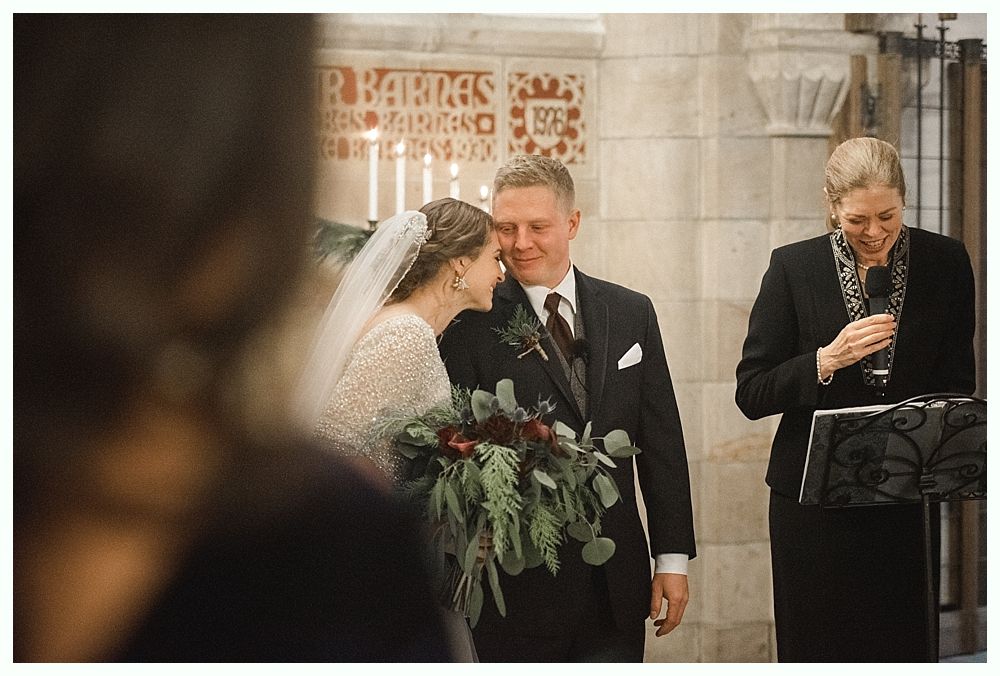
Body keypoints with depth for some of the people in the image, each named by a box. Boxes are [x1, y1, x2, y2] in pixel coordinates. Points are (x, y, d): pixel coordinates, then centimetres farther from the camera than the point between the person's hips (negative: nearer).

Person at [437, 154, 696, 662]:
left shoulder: (631, 314, 9)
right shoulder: (473, 325, -5)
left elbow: (661, 443, 10)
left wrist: (673, 556, 6)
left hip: (616, 581, 4)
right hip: (517, 584, -3)